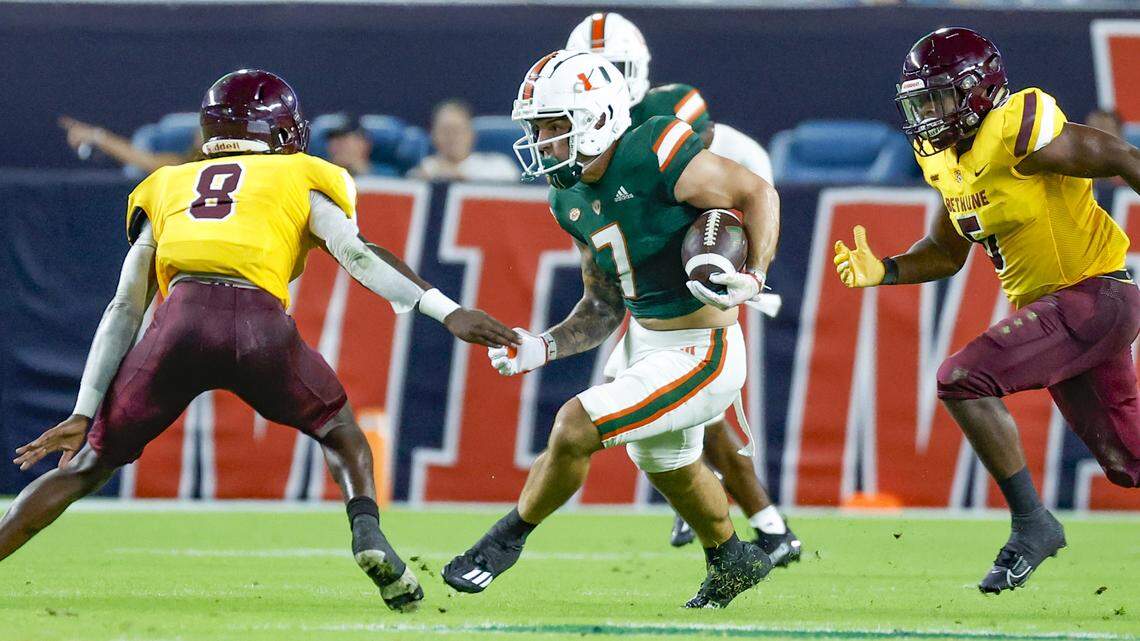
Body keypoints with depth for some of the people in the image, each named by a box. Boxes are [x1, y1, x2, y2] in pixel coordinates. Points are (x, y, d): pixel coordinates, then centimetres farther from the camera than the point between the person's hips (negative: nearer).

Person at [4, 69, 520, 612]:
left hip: (180, 322, 1)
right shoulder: (300, 183, 25)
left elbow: (125, 310, 26)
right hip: (259, 327, -1)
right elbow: (357, 255, 7)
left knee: (89, 465, 15)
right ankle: (367, 532, -1)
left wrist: (84, 413, 23)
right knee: (340, 431, 25)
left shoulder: (167, 190, 31)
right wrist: (447, 312, 0)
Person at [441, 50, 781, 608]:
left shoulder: (654, 156, -23)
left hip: (699, 357, -9)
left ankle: (506, 540, 6)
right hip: (650, 348, 9)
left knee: (575, 426, -17)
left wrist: (753, 279, -29)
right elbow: (603, 309, 11)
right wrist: (544, 348, -4)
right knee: (666, 464, 30)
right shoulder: (571, 198, 3)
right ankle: (733, 562, 58)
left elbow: (757, 192, -16)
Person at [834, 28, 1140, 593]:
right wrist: (884, 271, 3)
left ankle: (1031, 525, -11)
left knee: (963, 379, -19)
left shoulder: (1021, 131, -18)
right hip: (1046, 307, 9)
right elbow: (946, 253, 19)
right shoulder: (946, 160, 9)